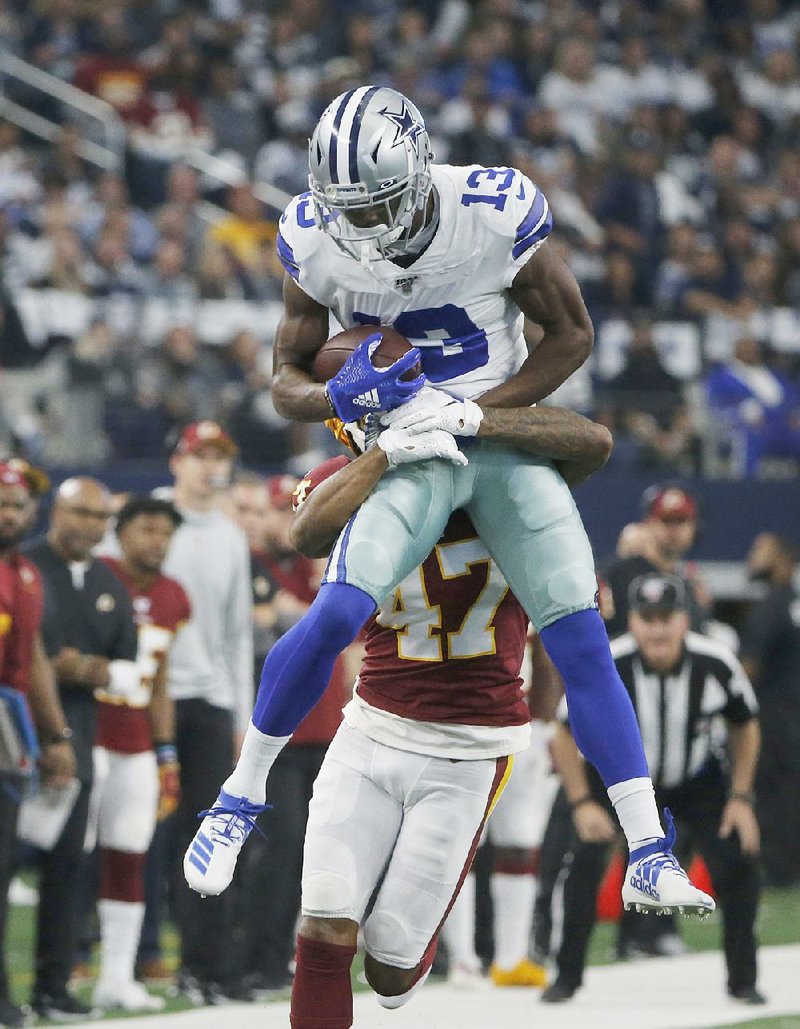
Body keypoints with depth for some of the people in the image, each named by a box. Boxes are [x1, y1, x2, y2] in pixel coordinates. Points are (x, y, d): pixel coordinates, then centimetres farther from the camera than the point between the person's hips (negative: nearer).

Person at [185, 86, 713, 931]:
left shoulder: (496, 213, -19)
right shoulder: (316, 244, -11)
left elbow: (570, 335, -6)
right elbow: (287, 380, 0)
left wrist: (470, 410, -17)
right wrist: (341, 397, -24)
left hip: (505, 431, 0)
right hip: (410, 452, 0)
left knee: (581, 642, -9)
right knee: (335, 616, -21)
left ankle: (648, 856, -3)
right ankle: (239, 798, 0)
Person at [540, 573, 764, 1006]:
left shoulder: (717, 665, -25)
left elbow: (744, 727, -5)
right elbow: (566, 735, -14)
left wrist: (740, 798, -9)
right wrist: (581, 803, -19)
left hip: (698, 780, 1)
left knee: (738, 862, -12)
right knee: (585, 860, -19)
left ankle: (743, 980, 6)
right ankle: (567, 976, -1)